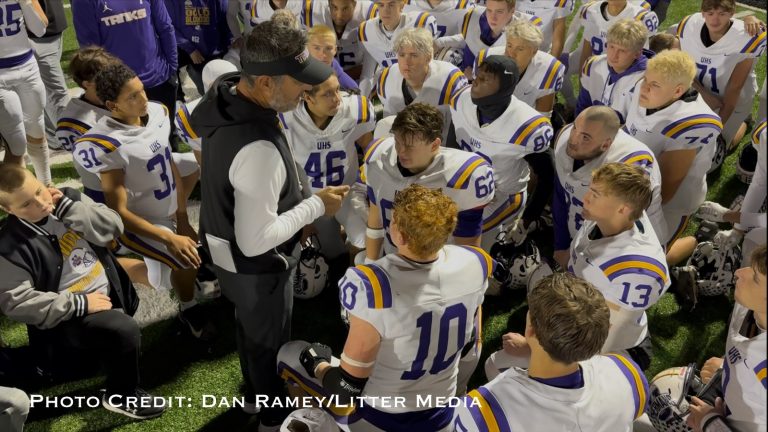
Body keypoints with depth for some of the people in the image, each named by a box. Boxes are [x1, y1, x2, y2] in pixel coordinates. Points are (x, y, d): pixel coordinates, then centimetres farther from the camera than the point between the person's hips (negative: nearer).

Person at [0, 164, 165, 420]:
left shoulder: (67, 198, -1)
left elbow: (113, 228, -7)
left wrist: (68, 207, -19)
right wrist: (79, 303, -23)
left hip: (109, 296, 7)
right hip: (70, 318, -6)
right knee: (126, 332, -25)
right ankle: (121, 397, -2)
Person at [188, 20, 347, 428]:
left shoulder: (224, 95, -12)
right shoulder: (259, 149, -41)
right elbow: (256, 241, -35)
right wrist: (316, 205, -22)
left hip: (224, 249, 9)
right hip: (254, 268, -8)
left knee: (249, 327, 31)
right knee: (269, 342, 19)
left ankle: (253, 394, 58)